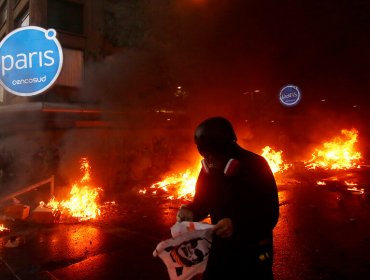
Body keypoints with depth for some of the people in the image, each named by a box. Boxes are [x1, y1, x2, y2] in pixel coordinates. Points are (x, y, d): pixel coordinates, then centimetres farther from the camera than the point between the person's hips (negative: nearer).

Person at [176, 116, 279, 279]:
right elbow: (202, 202, 7)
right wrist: (190, 211, -15)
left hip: (253, 251, -4)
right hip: (220, 248, 5)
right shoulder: (208, 168, -5)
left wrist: (236, 223, -38)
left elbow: (270, 215, -22)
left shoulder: (256, 165, -20)